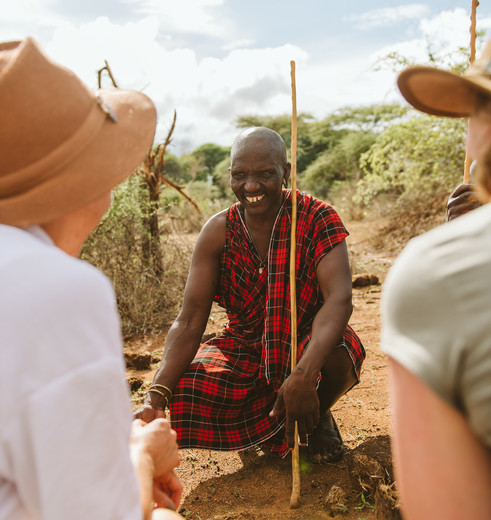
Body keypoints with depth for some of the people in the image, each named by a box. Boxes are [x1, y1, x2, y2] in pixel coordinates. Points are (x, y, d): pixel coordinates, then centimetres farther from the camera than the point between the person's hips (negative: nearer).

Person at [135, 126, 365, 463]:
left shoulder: (318, 219, -16)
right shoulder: (218, 232, -11)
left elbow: (339, 298, -29)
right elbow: (189, 321, -14)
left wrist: (304, 374, -45)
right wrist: (157, 395, -29)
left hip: (308, 347, -1)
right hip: (245, 351, 2)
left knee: (339, 354, -36)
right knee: (181, 395, -23)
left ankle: (319, 417, 3)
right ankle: (270, 428, 8)